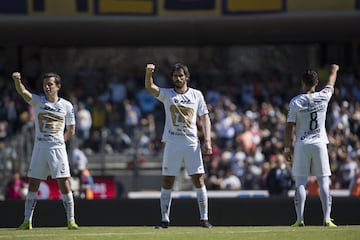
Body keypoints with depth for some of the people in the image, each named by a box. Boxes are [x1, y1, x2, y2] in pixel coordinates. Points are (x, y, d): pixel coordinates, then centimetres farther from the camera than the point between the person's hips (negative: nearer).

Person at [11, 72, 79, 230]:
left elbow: (71, 131, 13)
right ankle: (27, 221, 8)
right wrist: (17, 80, -34)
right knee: (33, 185, 2)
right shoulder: (37, 101, 5)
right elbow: (23, 92, -15)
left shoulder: (66, 106, 6)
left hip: (58, 148, -1)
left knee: (64, 184, -8)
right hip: (39, 148, 1)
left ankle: (71, 220, -3)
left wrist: (58, 141, 2)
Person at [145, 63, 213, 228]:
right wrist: (149, 73, -32)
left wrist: (207, 140, -4)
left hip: (192, 144, 0)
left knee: (199, 180, -4)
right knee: (167, 182, 0)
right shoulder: (167, 94, 6)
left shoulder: (196, 95, 9)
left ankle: (204, 218, 1)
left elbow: (205, 118, 8)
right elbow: (150, 87, -11)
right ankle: (165, 219, 6)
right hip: (172, 144, 0)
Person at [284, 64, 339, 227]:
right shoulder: (323, 97, -3)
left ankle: (300, 219, -4)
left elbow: (289, 127, -6)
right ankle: (327, 218, -4)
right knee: (323, 182, 3)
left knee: (300, 183, 3)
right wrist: (334, 71, 40)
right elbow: (331, 84, 19)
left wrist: (287, 148, 2)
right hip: (319, 144, 1)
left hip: (302, 145, -1)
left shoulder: (295, 102, -8)